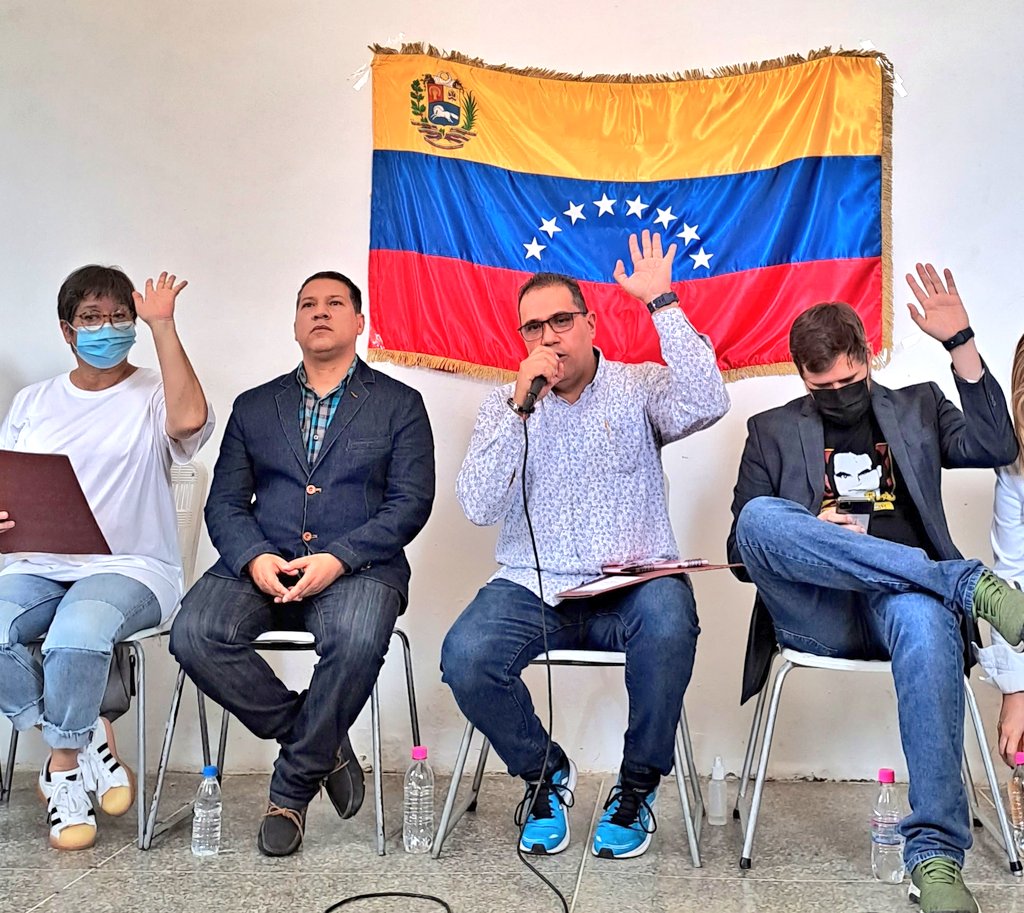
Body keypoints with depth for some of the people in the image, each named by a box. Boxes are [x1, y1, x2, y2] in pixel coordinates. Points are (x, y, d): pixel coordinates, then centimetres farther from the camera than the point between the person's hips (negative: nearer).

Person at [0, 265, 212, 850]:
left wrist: (163, 325, -15)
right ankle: (90, 739, -6)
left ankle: (65, 764, -8)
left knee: (77, 633, -35)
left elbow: (190, 418, -20)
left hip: (131, 566, -4)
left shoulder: (152, 395, 6)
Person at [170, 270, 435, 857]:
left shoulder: (399, 405, 12)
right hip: (262, 563, 3)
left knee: (357, 639, -36)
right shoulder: (254, 407, 20)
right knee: (194, 634, -26)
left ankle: (294, 784, -12)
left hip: (357, 566, -3)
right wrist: (255, 558, -12)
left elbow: (411, 502, -1)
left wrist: (338, 559, -16)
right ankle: (321, 745, -7)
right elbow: (225, 503, 12)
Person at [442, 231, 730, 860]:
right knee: (465, 659, -27)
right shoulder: (506, 405, 10)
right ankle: (546, 773, 5)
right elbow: (479, 508, -4)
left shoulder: (639, 388, 7)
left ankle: (637, 788, -9)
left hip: (631, 587, -1)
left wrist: (661, 302, -13)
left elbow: (707, 405, -16)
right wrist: (520, 405, -11)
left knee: (668, 617, -36)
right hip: (533, 589, 2)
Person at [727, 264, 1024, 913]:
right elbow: (741, 546, 12)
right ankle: (969, 582, -30)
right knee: (760, 515, -31)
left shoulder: (917, 407, 23)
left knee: (927, 621, -38)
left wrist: (960, 342, -3)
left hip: (902, 599, 0)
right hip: (816, 614, 0)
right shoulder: (774, 431, 19)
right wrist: (811, 534, -9)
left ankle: (936, 854, -35)